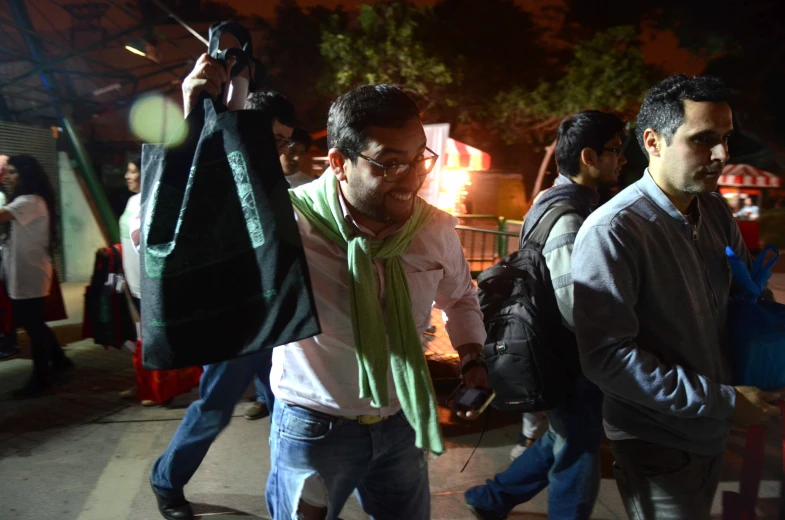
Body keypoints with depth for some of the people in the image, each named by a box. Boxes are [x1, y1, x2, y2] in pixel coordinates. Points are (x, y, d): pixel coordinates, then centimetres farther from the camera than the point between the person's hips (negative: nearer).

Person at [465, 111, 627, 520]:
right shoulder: (567, 220, -24)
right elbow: (578, 311, -32)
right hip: (570, 365, -10)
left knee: (563, 445, 26)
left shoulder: (564, 204, 8)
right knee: (577, 463, 9)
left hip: (565, 360, 10)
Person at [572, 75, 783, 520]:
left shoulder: (717, 211, -1)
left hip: (712, 431, 7)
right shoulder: (612, 231, -24)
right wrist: (725, 401, -23)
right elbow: (607, 356, -27)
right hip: (657, 445, -7)